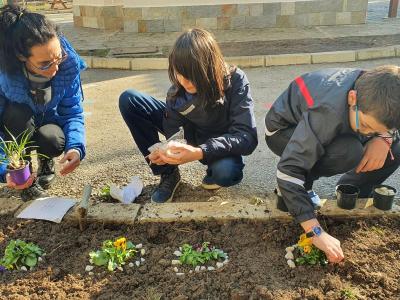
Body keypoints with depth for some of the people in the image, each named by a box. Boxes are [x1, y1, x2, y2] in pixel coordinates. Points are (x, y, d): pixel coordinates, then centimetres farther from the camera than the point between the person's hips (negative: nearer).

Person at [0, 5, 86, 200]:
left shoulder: (68, 63, -27)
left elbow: (72, 112, -20)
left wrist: (76, 147, -39)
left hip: (47, 126, 1)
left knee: (52, 140, -32)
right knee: (18, 114, -35)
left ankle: (44, 160, 8)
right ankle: (29, 184, -14)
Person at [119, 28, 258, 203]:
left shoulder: (235, 81, -29)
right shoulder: (178, 89, -21)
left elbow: (247, 137, -35)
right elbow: (171, 131, -14)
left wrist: (200, 153, -48)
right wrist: (166, 151, -39)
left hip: (222, 146, -3)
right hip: (194, 137, 4)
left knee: (227, 172, -43)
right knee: (129, 100, -13)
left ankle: (214, 173, 0)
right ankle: (168, 174, -3)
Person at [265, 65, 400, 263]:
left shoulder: (375, 94, -22)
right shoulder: (327, 113, -41)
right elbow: (289, 170, -43)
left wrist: (384, 138, -25)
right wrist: (316, 232, -44)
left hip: (329, 129, 6)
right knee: (350, 151, -34)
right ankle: (300, 187, -9)